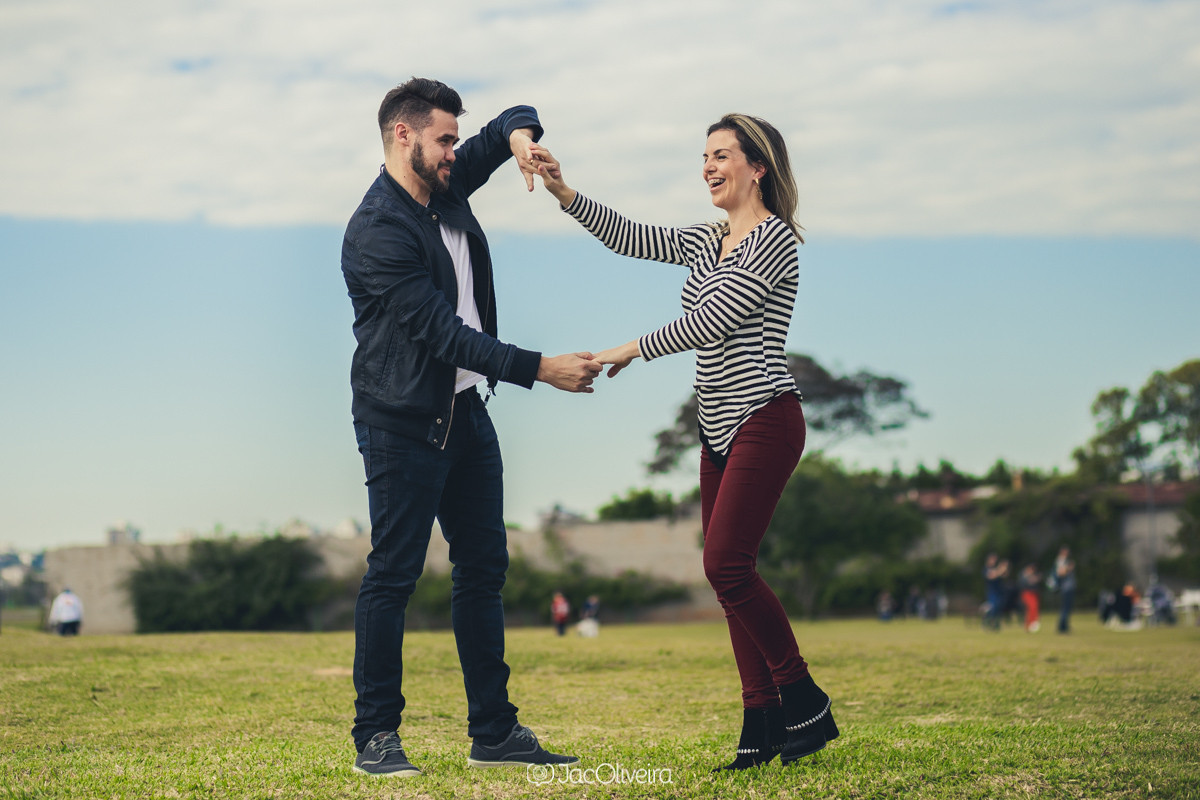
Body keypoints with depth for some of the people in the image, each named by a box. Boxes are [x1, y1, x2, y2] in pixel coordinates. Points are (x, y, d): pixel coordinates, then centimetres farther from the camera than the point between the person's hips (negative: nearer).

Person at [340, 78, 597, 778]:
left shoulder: (447, 187, 8)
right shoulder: (376, 231, -18)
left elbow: (513, 120, 20)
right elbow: (441, 332, -24)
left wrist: (519, 133, -5)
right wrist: (539, 369, -26)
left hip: (466, 412, 9)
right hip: (403, 423, -9)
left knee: (484, 569, 9)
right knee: (393, 575, -3)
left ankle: (495, 732, 15)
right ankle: (376, 736, 6)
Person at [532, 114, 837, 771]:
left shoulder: (774, 239, -10)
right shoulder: (705, 241, 16)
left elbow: (711, 321, -15)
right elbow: (628, 237, 15)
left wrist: (634, 349, -6)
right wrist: (565, 193, 1)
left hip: (765, 421, -9)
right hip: (719, 424, 9)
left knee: (726, 563, -16)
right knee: (727, 573, 3)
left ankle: (805, 702, -4)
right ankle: (763, 723, 5)